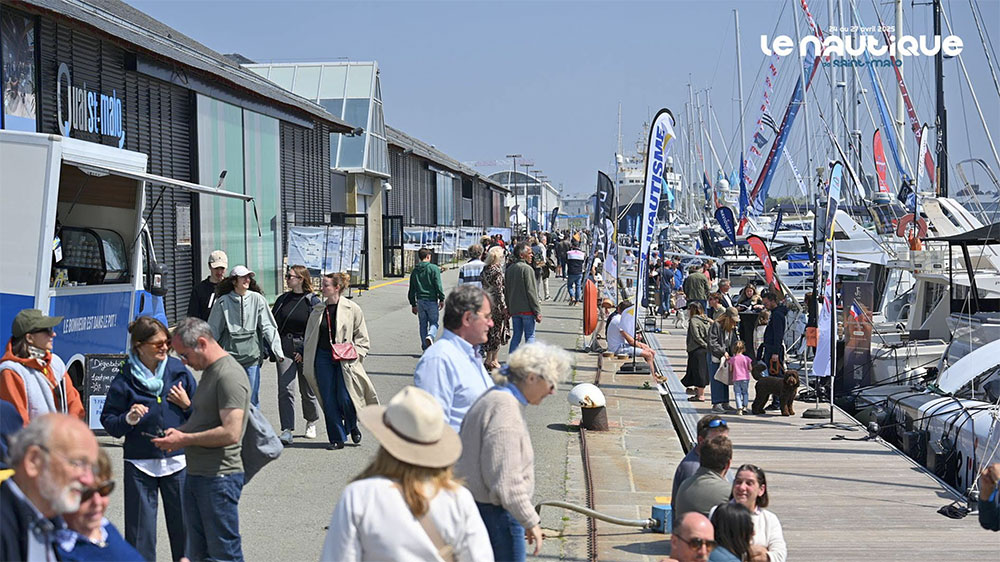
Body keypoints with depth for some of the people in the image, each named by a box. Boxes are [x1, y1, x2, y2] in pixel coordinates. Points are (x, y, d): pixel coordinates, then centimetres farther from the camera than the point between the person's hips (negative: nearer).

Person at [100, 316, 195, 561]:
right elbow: (108, 421, -1)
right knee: (140, 531, 3)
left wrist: (187, 405, -9)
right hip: (139, 464, -1)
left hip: (177, 461, 2)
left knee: (183, 523, 7)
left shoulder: (179, 371, 2)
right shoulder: (125, 380, -3)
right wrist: (128, 419, -19)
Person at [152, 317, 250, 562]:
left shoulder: (229, 376, -17)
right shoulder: (208, 372, 15)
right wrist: (179, 431, 6)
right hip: (196, 475, 10)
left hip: (220, 477, -10)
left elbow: (231, 433, -24)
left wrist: (184, 439, -15)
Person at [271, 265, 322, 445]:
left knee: (307, 390, 10)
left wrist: (305, 352, -14)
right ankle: (287, 431, -13)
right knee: (285, 389, -10)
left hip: (306, 351, -3)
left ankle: (311, 423, 35)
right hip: (285, 349, 3)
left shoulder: (313, 302, -6)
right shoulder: (282, 300, 9)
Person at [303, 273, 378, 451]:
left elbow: (362, 338, 4)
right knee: (329, 401, 1)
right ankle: (337, 438, 11)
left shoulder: (352, 309, -3)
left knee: (345, 398, -8)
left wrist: (355, 354, -9)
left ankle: (352, 426, 23)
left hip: (344, 360, -3)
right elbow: (309, 338, 15)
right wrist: (307, 362, 12)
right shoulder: (317, 310, 7)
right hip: (323, 359, 3)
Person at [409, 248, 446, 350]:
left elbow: (411, 290, 13)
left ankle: (425, 347, 9)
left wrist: (413, 304, 19)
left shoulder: (415, 271, 10)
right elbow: (438, 285, -11)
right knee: (433, 322, 5)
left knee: (423, 324, 11)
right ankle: (430, 336, -25)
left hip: (420, 301, 4)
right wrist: (442, 299, -4)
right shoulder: (434, 268, -5)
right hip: (432, 300, -4)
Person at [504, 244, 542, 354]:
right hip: (527, 309, -7)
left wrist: (509, 308, 20)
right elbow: (531, 292, -15)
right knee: (530, 336, 0)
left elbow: (506, 291, 15)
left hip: (514, 310, 7)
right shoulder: (527, 268, -12)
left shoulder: (509, 269, 11)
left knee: (516, 335, 12)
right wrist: (537, 312, -12)